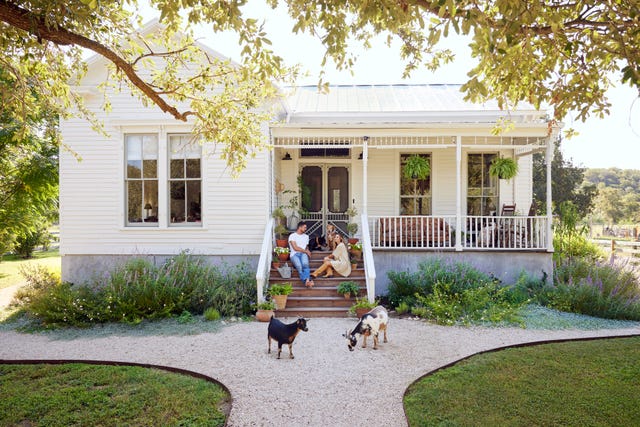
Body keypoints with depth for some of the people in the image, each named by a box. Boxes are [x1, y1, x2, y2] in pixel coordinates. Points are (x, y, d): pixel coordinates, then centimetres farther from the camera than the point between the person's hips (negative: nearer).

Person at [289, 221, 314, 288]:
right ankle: (306, 281, -53)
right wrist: (306, 251, 0)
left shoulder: (306, 236, 25)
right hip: (294, 254, -3)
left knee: (305, 264, -35)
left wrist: (307, 251, 9)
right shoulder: (292, 236, 6)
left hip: (303, 253, 3)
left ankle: (307, 280, -56)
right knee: (299, 266, -36)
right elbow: (295, 248, -4)